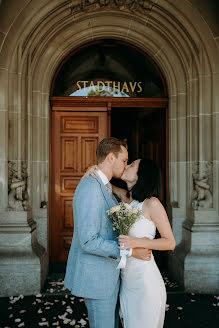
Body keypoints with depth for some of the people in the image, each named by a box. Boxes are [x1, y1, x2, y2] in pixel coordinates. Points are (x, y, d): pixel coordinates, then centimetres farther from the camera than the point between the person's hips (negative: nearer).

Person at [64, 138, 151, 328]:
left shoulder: (102, 187, 9)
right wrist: (130, 251, -23)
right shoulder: (90, 188, -25)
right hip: (96, 276, -10)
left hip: (105, 271, 10)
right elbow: (88, 241, -27)